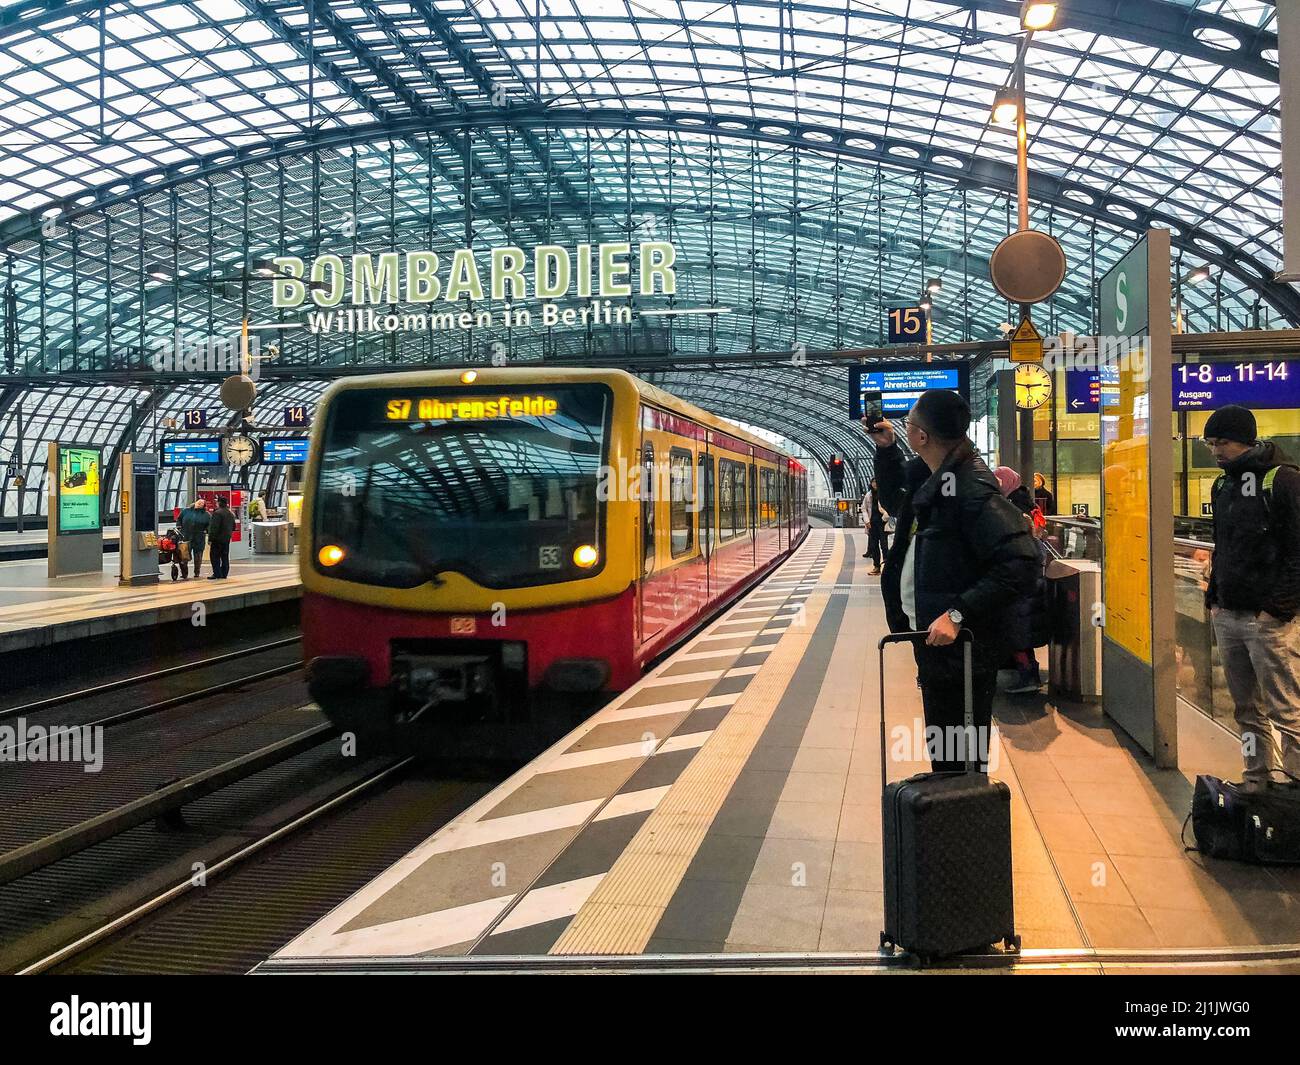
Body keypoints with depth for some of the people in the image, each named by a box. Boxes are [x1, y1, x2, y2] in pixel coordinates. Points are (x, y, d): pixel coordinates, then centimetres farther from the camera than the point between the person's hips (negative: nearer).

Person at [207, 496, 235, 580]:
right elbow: (233, 527, 19)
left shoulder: (217, 513, -16)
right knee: (225, 557, 11)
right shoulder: (230, 513, 11)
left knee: (215, 557, -2)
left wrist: (210, 539, -17)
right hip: (227, 539, 8)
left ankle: (217, 574, -5)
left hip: (218, 539, -8)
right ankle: (224, 574, 14)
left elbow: (214, 527, -20)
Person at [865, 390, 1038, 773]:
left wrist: (957, 613, -31)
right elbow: (894, 500, 32)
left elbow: (1018, 565, -29)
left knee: (960, 761, 1)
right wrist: (886, 449, 18)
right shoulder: (929, 479, 8)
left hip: (960, 647, -10)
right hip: (932, 639, 10)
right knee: (942, 755, 22)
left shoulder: (971, 489, -22)